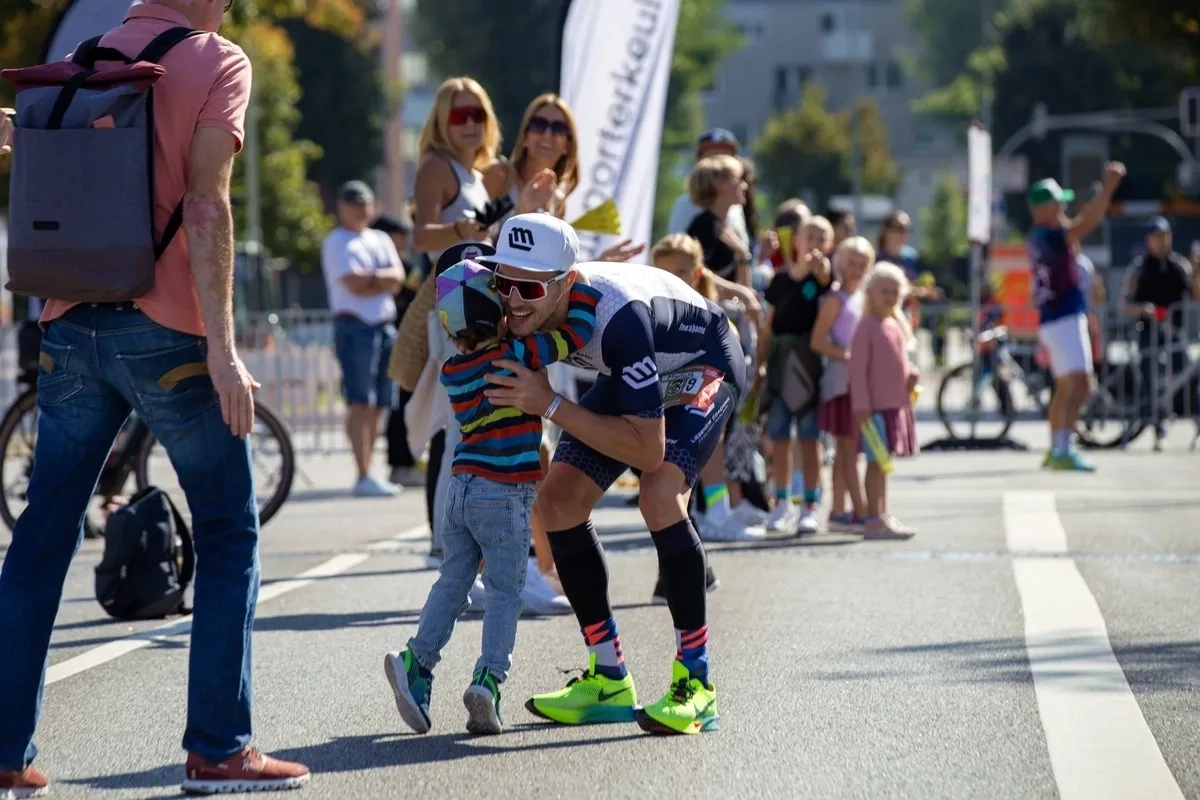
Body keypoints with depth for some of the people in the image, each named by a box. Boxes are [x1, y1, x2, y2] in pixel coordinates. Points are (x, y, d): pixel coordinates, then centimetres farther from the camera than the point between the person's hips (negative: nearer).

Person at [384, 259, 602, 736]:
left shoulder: (452, 371, 7)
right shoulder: (517, 354, -10)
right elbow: (580, 327, -10)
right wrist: (573, 283, 3)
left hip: (461, 486, 5)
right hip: (505, 494, -5)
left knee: (452, 583, 13)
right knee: (505, 590, 0)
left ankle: (418, 662, 0)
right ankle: (489, 677, -13)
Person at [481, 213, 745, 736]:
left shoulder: (618, 316, -43)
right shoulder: (525, 311, -23)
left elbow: (649, 450, -41)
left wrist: (550, 405, -42)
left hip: (704, 367, -8)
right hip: (632, 374, 8)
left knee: (660, 495, -30)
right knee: (558, 501, -2)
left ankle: (696, 684, -21)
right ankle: (609, 681, 9)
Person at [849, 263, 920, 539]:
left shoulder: (897, 325, 15)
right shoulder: (867, 326, -10)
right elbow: (857, 369, -13)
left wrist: (912, 372, 3)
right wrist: (861, 405, -18)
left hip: (897, 403, 8)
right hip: (876, 406, -8)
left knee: (884, 461, 14)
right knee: (877, 461, -8)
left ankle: (882, 516, 20)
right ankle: (875, 520, -8)